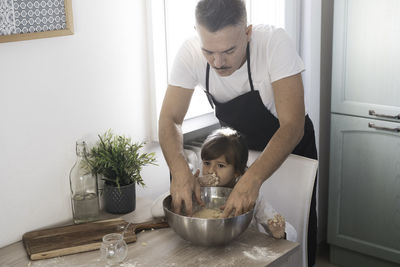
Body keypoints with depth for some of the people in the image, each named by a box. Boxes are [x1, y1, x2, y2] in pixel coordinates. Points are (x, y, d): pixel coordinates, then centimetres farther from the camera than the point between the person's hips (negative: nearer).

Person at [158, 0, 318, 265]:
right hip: (240, 147, 3)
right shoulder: (191, 54, -25)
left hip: (291, 144, -2)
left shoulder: (275, 42, -34)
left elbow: (293, 125, -37)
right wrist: (180, 170, -39)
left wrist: (253, 178, -50)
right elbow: (170, 119, -21)